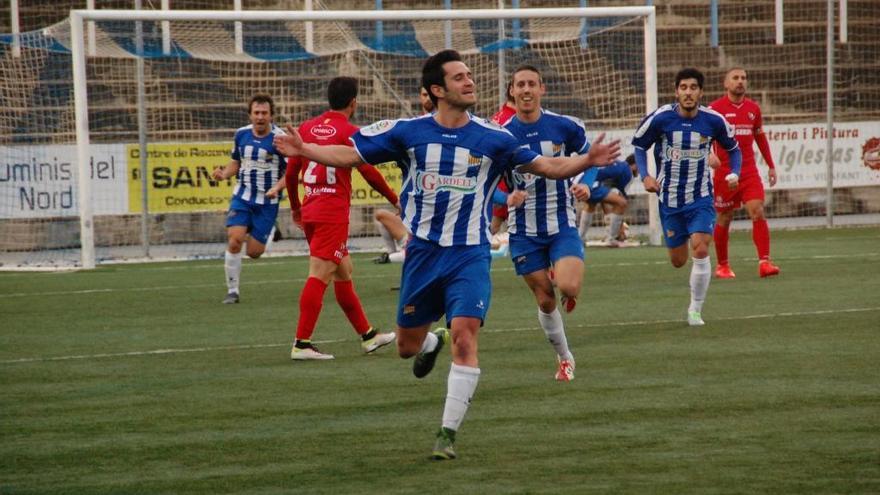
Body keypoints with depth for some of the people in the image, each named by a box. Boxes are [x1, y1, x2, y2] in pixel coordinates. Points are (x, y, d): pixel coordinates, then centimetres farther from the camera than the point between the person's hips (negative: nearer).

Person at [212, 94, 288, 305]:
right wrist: (224, 174, -4)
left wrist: (277, 188, -26)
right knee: (234, 240, -18)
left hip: (266, 202, -3)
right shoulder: (241, 135, 3)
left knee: (254, 252, -4)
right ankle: (232, 291, -6)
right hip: (242, 197, 3)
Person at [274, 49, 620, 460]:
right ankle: (432, 343, 50)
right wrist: (303, 150, -11)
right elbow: (349, 154, 3)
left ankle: (448, 434, -11)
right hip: (422, 253, 2)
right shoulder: (408, 132, -2)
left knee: (465, 336, -19)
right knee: (407, 346, 10)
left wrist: (587, 161, -13)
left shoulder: (492, 139, -3)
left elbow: (547, 166, 3)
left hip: (470, 255, -2)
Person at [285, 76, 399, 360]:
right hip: (333, 214, -7)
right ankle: (302, 344, -13)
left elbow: (291, 171, 11)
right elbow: (369, 173, -7)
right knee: (319, 276, -9)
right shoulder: (349, 132, -8)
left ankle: (367, 336, 26)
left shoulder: (307, 128, 9)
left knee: (343, 273, 16)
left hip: (310, 212, 7)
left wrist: (295, 207, 24)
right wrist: (395, 200, 6)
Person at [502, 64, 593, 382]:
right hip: (524, 231, 1)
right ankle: (564, 358, 26)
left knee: (567, 287, -23)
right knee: (545, 300, 4)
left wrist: (584, 184, -8)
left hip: (562, 225, -1)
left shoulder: (565, 127, -6)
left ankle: (570, 290, 16)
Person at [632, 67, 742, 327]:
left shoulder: (713, 120, -8)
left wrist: (734, 173, -7)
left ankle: (695, 310, -2)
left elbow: (733, 149, 10)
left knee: (700, 251, -19)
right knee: (678, 261, 6)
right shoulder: (660, 118, -12)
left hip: (701, 199, -1)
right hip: (669, 198, 1)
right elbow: (639, 145, 4)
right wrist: (645, 176, -10)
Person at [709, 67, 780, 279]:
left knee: (758, 212, -13)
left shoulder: (753, 108, 9)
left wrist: (771, 165, 21)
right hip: (724, 172, -3)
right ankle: (722, 265, 20)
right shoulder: (715, 108, -4)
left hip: (749, 172, 3)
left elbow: (760, 137, 21)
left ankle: (764, 262, -17)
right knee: (724, 219, 5)